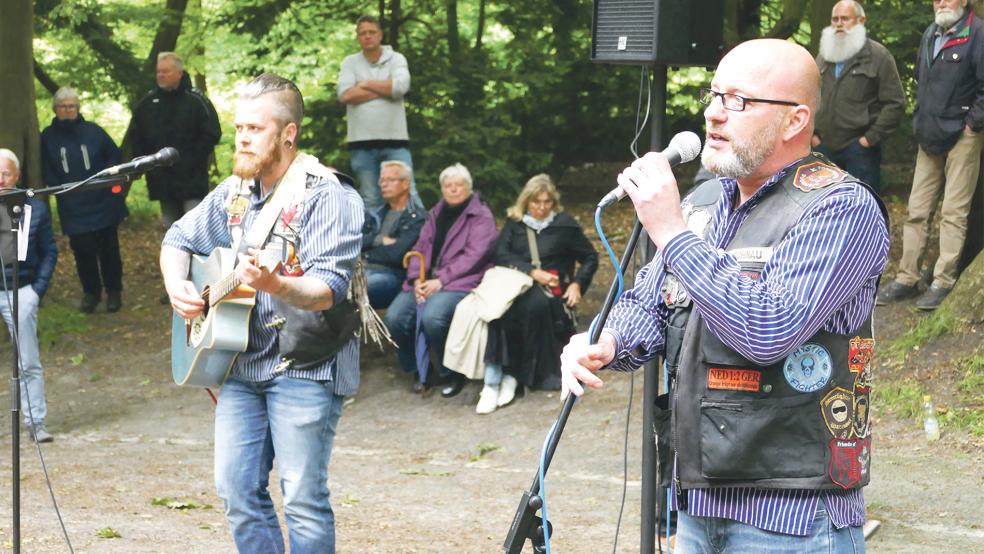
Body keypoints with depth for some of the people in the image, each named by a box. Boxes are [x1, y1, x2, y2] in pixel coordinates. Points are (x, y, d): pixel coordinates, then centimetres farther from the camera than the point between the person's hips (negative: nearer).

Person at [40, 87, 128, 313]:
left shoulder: (93, 131, 1)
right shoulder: (48, 137, 4)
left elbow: (114, 155, 6)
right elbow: (47, 172, 6)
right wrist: (62, 190, -8)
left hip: (104, 204, 0)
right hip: (74, 209, 0)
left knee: (109, 249, 6)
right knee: (83, 251, -1)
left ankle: (113, 291, 17)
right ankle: (91, 292, 15)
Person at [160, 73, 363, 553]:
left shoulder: (328, 198, -13)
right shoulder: (234, 193, 9)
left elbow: (327, 292, -22)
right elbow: (178, 239, 24)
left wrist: (273, 284, -41)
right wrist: (176, 286, 3)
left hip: (305, 366, -7)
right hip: (242, 361, 7)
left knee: (302, 497, -6)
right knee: (237, 489, 6)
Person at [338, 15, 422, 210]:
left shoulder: (396, 59, 6)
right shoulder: (350, 62, 9)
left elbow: (401, 86, -13)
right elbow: (345, 95, -8)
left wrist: (366, 84, -4)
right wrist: (385, 90, -6)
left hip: (395, 140, -1)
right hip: (362, 142, 1)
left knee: (408, 194, -5)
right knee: (370, 200, 7)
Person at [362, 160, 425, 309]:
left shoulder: (417, 218, 2)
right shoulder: (376, 215, 26)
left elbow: (397, 254, -10)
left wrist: (368, 254, 4)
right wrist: (380, 240, -4)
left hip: (392, 275, -6)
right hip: (363, 270, 6)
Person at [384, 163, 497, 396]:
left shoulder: (481, 216, 3)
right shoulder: (435, 214, 22)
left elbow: (474, 255, -9)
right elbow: (421, 248, 14)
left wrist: (441, 280, -16)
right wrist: (416, 279, -6)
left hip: (460, 282, -6)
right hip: (426, 281, 6)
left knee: (432, 317, -35)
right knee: (394, 317, -20)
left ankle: (451, 374, -12)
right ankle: (418, 370, 3)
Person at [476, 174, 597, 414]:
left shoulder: (565, 224, 11)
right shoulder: (514, 222, 17)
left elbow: (590, 258, 16)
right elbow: (500, 253, 2)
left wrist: (577, 284, -1)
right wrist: (532, 271, -10)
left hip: (551, 289, -1)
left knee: (535, 305, -38)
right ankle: (493, 381, -37)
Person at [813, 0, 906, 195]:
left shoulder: (878, 56, -3)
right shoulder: (823, 57, 15)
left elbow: (895, 103, -7)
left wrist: (871, 137, -11)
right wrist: (811, 133, 8)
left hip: (859, 149, -5)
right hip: (824, 148, 5)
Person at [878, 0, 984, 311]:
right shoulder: (930, 35, 13)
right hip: (930, 138, 8)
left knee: (953, 212, -4)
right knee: (917, 211, 9)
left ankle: (943, 282, 0)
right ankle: (907, 278, 15)